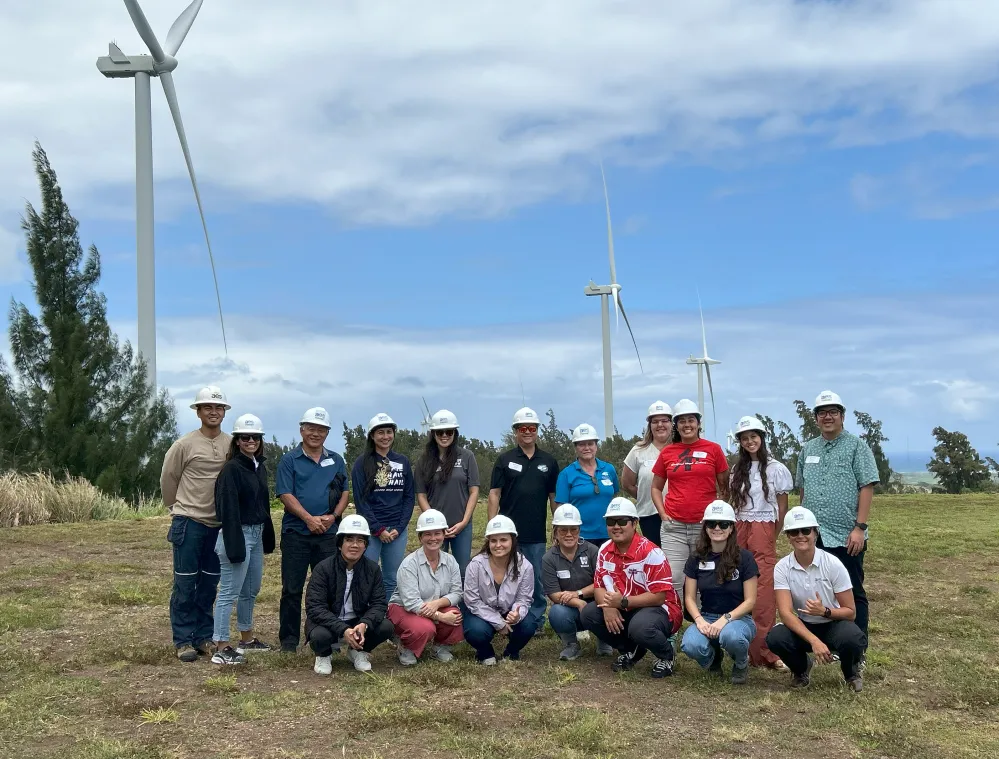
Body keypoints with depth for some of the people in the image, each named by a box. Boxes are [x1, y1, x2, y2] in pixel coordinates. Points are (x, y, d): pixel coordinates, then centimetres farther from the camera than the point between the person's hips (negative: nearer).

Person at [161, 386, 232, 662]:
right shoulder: (185, 445, -8)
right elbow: (168, 478, 2)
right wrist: (178, 507, 10)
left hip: (219, 524, 3)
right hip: (189, 522, -3)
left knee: (209, 584, 11)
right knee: (185, 584, 1)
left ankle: (204, 637, 21)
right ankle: (183, 641, 10)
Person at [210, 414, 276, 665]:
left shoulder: (260, 468, 12)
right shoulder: (231, 469, -13)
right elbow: (228, 509, -18)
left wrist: (268, 537, 15)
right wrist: (234, 546, -22)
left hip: (257, 534, 9)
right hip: (239, 534, -9)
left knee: (251, 590, 17)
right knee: (230, 592, -5)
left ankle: (247, 638, 30)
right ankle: (221, 648, -1)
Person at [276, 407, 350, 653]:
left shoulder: (336, 461, 12)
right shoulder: (289, 460, 1)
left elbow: (345, 492, 10)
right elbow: (285, 494, -7)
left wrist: (333, 516, -8)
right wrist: (309, 519, -16)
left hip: (328, 533, 3)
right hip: (296, 532, -3)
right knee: (292, 589, 2)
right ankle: (289, 639, 11)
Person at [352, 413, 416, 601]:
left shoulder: (403, 462, 9)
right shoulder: (362, 464, 0)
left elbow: (409, 497, 8)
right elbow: (360, 500, -5)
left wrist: (399, 528, -4)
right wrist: (378, 529, -11)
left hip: (398, 530, 3)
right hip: (370, 530, -3)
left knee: (393, 580, 7)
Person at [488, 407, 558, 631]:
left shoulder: (548, 461, 7)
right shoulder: (505, 460, 2)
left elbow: (554, 497, 10)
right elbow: (494, 494, -1)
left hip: (537, 534, 2)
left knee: (537, 580, 7)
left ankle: (536, 621, 17)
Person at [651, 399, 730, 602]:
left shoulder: (713, 449, 3)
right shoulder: (667, 452, 8)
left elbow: (724, 487, 9)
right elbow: (656, 488, 16)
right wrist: (663, 514, 3)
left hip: (705, 525, -1)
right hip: (674, 526, 1)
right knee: (674, 580, -4)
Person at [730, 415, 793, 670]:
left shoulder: (776, 469, 0)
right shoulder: (738, 469, 13)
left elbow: (782, 507, 4)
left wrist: (772, 535, 5)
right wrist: (735, 531, 5)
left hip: (763, 531, -4)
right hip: (739, 531, 4)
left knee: (762, 591, -9)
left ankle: (764, 650, -6)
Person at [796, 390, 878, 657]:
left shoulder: (856, 447, -2)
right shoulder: (808, 450, 13)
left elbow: (867, 488, -8)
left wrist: (860, 527, -14)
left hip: (846, 537, -5)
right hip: (813, 536, 5)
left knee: (852, 594, 3)